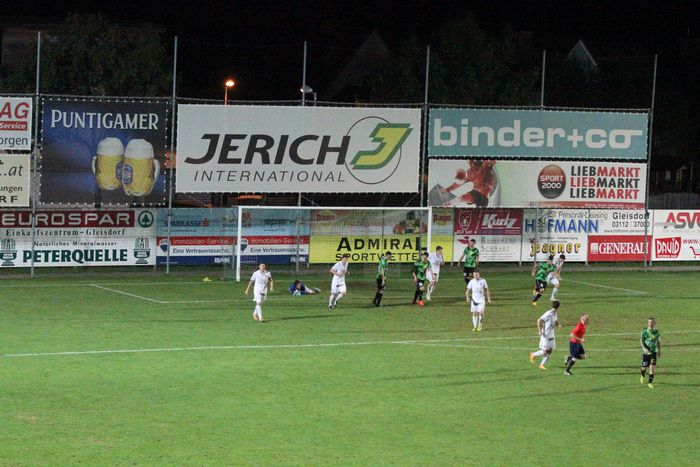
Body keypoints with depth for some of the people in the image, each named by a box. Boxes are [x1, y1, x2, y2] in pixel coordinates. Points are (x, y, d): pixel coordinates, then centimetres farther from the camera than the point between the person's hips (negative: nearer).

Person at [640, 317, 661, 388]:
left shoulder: (656, 332, 3)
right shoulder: (644, 331, -8)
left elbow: (658, 342, 15)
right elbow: (641, 340, -10)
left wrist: (659, 351, 18)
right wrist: (644, 348, -26)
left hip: (653, 351, 1)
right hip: (646, 351, -1)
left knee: (652, 367, -13)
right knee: (644, 367, 8)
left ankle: (650, 382, -6)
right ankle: (642, 376, 43)